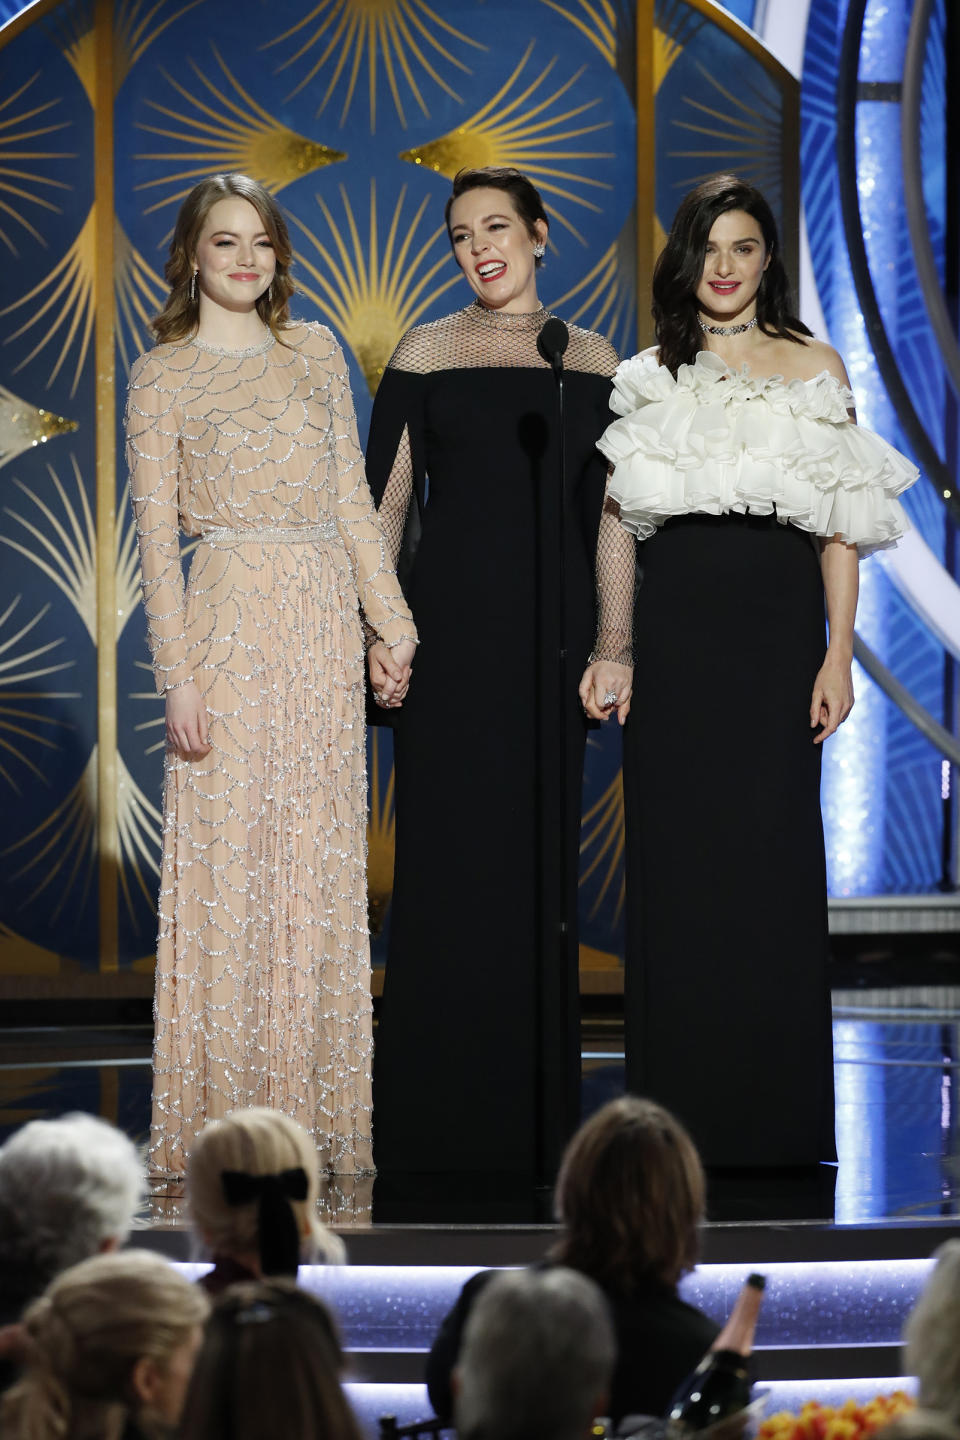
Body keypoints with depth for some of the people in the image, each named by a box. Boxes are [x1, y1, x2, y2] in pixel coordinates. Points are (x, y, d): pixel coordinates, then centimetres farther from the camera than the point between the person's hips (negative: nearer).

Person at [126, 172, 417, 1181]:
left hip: (324, 624, 4)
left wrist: (392, 622, 8)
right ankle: (221, 1123, 2)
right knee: (227, 864, -4)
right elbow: (157, 538, -4)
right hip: (230, 618, -4)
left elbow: (353, 501, 15)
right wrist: (180, 677, -11)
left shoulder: (315, 353, 13)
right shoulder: (162, 377, 1)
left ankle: (309, 1111, 11)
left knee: (318, 866, 5)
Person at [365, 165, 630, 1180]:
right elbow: (386, 499, 1)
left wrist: (615, 646, 4)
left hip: (551, 624, 3)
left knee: (541, 851, 4)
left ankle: (535, 1112, 11)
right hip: (450, 615, -2)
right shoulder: (426, 354, 2)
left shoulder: (593, 362, 10)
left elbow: (610, 514, 10)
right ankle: (438, 1117, 2)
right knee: (447, 848, -4)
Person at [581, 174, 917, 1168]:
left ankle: (779, 1119, 5)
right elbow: (620, 527, 8)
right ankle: (684, 1113, 8)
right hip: (672, 629, 1)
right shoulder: (649, 378, 10)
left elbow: (841, 531, 4)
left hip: (779, 631, -1)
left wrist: (838, 654, -4)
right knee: (676, 858, 1)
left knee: (775, 857, -3)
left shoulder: (815, 368, 7)